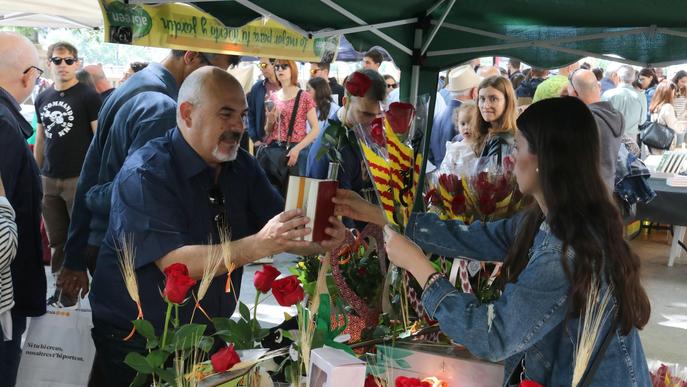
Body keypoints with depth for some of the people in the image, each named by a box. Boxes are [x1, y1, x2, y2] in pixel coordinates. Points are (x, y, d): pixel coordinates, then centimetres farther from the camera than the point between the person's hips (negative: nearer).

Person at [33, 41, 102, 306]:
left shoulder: (88, 96, -5)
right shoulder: (42, 99, 13)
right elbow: (40, 138, 19)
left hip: (79, 179, -5)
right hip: (49, 180, 6)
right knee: (57, 240, 11)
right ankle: (61, 287, 21)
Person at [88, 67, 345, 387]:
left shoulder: (241, 166, 2)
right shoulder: (145, 174, -19)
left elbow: (284, 234, -1)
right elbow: (175, 264, -29)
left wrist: (322, 240, -23)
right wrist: (258, 246, -39)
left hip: (207, 337, 6)